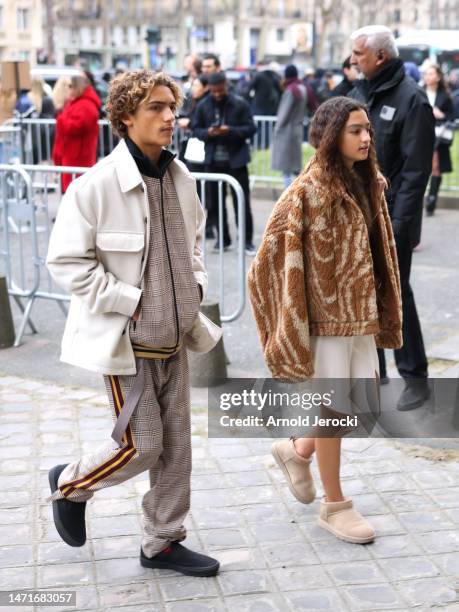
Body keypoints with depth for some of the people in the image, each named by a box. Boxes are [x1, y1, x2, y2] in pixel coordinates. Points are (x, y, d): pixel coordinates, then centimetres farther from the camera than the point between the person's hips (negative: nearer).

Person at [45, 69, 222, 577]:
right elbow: (66, 261, -15)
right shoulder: (97, 184, -17)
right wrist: (129, 302, -17)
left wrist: (194, 283, 5)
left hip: (174, 336, 6)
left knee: (176, 445, 11)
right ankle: (70, 483, 28)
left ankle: (163, 542, 28)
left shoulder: (180, 178, 3)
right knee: (142, 446, -1)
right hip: (126, 340, -6)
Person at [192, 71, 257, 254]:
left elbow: (250, 128, -5)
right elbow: (196, 129, 7)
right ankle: (223, 238, 20)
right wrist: (208, 133, -15)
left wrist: (230, 131, -21)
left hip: (235, 159, -3)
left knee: (242, 201, -1)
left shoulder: (240, 104, -4)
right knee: (215, 201, 8)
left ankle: (247, 241, 7)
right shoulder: (203, 106, 4)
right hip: (213, 160, 3)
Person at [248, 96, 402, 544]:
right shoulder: (312, 188, -16)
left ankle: (298, 450, 36)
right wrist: (294, 323, -17)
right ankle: (334, 505, 18)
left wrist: (379, 313, 15)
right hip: (325, 311, -8)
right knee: (333, 405, 2)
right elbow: (278, 246, -17)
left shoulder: (366, 183, 8)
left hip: (358, 310, 8)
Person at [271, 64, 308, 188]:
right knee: (295, 167, 13)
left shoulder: (290, 90, -16)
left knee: (286, 169, -5)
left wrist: (277, 128, -7)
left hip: (287, 130, -8)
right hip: (298, 128, 8)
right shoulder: (303, 88, 7)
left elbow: (284, 112, -15)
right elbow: (303, 110, 12)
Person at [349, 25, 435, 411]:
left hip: (389, 218, -7)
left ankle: (415, 378, 10)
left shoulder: (410, 98, -12)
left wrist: (400, 223, -19)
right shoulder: (360, 93, 10)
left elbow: (416, 168, -15)